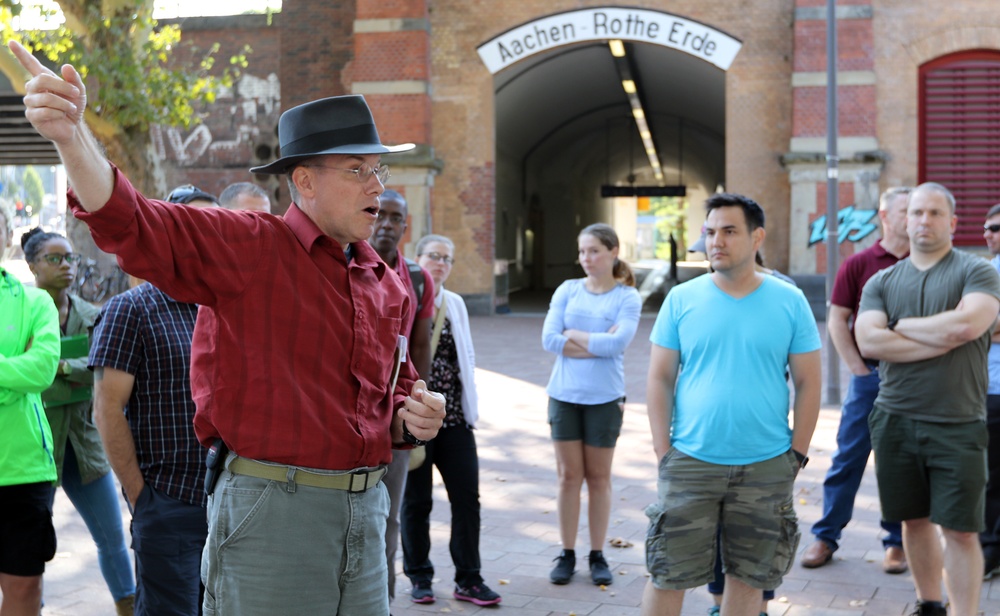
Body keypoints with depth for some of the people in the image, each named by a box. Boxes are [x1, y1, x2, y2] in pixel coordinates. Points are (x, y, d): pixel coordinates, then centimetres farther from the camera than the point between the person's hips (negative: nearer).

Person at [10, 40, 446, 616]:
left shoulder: (387, 284, 14)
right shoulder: (246, 248, -7)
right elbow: (131, 225, -21)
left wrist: (413, 420, 2)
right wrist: (70, 135, -37)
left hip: (366, 510, 7)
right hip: (270, 509, -6)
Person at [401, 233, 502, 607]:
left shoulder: (455, 304, 13)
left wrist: (471, 405, 14)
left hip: (454, 417, 5)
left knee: (467, 496, 2)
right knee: (417, 500, 6)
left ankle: (468, 579, 11)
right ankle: (419, 577, 20)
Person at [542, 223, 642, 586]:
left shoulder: (627, 297, -3)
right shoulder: (567, 290, 4)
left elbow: (617, 342, -17)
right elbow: (549, 339, -6)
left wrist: (573, 334, -8)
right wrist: (597, 343, -10)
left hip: (604, 397, -2)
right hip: (564, 394, 2)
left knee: (599, 477, 7)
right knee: (569, 475, 6)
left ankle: (598, 556, 18)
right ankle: (567, 554, 15)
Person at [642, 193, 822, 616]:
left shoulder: (790, 302, 0)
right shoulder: (681, 300, 0)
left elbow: (808, 383, 3)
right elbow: (660, 379, 2)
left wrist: (797, 455, -1)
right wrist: (664, 454, -3)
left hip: (765, 467, 0)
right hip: (690, 464, 0)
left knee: (748, 575, 10)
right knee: (668, 574, 3)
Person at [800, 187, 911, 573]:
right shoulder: (858, 264, 0)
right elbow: (836, 321, 1)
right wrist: (858, 368, -5)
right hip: (870, 373, -1)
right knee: (849, 457, 4)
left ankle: (897, 542, 18)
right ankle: (825, 537, 13)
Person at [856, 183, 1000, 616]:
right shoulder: (882, 282, 9)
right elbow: (868, 341, -7)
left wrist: (903, 326, -6)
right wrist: (942, 339, -12)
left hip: (958, 425, -3)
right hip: (895, 420, 3)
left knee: (960, 530, -2)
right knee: (915, 520, 14)